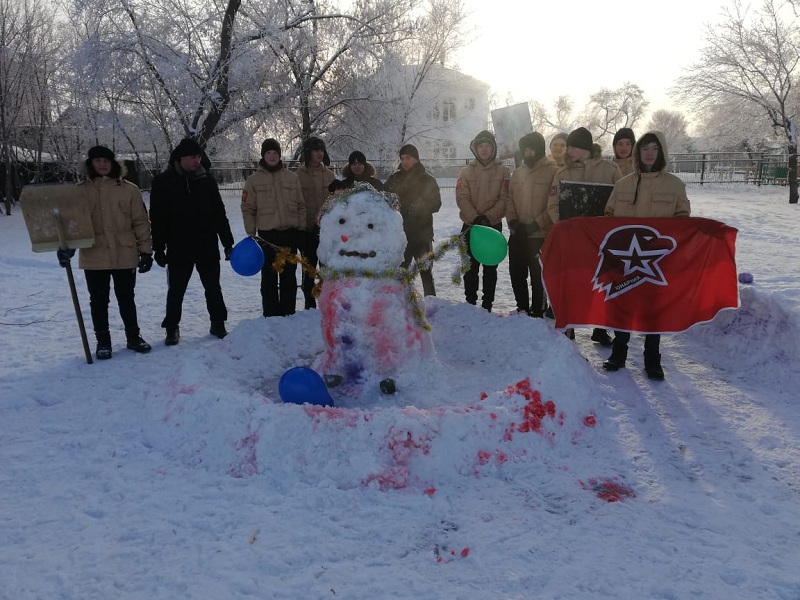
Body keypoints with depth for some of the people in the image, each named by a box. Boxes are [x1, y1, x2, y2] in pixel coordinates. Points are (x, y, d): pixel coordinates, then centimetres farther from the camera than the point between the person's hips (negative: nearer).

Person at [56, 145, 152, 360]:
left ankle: (133, 336, 27)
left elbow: (141, 222, 1)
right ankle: (102, 341, 22)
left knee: (126, 299, 12)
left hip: (125, 256, 0)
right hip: (94, 257, 1)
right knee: (98, 301, 9)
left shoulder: (129, 189, 0)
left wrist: (146, 251, -1)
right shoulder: (80, 191, 2)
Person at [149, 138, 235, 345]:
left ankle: (218, 324, 25)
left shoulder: (207, 180, 4)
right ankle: (172, 328, 22)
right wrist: (158, 248, -5)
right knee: (176, 290, 8)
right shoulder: (163, 182, -3)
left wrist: (227, 242, 7)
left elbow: (219, 213, 9)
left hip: (207, 246, 2)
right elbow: (157, 218, -2)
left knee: (213, 288, 11)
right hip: (178, 248, -2)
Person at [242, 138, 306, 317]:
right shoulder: (254, 180, 2)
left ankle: (288, 312, 18)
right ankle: (271, 314, 11)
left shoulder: (292, 177, 7)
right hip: (267, 235, -2)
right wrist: (251, 234, -4)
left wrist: (302, 229, 5)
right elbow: (248, 209, 2)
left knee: (289, 276, 8)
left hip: (290, 234, 2)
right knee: (269, 277, 4)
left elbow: (301, 205, 10)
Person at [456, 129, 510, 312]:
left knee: (490, 267, 4)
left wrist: (488, 217, -19)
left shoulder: (503, 171, 2)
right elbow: (462, 197, -4)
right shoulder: (466, 172, 6)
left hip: (494, 225, -1)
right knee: (470, 267, 5)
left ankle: (487, 304, 10)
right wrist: (476, 217, -19)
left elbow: (505, 198, -6)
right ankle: (470, 302, 14)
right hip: (470, 225, 1)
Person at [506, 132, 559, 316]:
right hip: (517, 235, 6)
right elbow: (510, 199, 14)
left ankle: (537, 310, 15)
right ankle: (522, 308, 29)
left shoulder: (553, 171, -7)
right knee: (516, 274, 13)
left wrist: (536, 224, -17)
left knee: (538, 275, 2)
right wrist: (513, 221, -3)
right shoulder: (518, 173, 12)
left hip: (540, 236, -6)